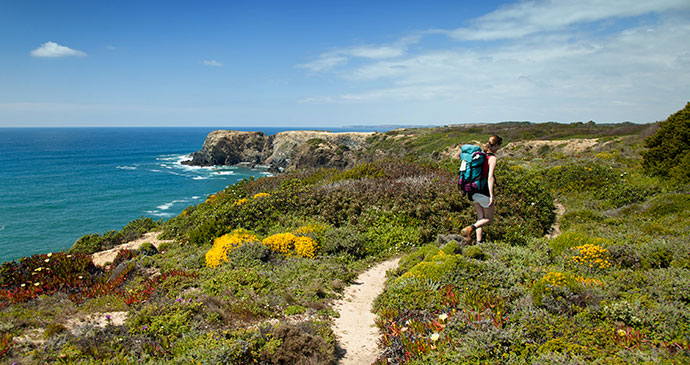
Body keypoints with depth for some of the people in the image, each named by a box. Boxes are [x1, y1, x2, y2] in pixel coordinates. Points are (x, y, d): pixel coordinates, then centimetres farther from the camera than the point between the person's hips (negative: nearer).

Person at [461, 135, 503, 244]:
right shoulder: (492, 158, -14)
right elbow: (490, 178, -23)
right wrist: (492, 196, -23)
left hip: (474, 191, 7)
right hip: (484, 192, -7)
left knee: (480, 218, 16)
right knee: (489, 219, 9)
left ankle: (478, 242, 10)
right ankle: (470, 229, -14)